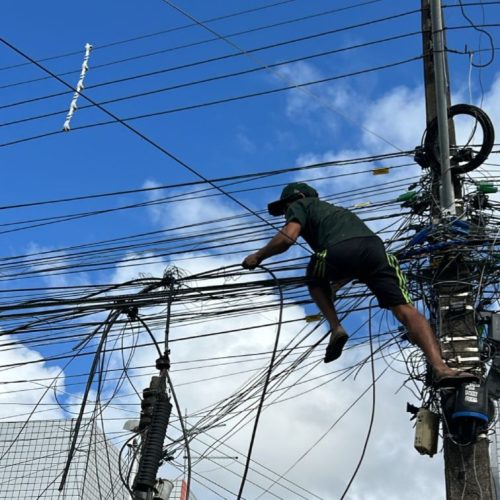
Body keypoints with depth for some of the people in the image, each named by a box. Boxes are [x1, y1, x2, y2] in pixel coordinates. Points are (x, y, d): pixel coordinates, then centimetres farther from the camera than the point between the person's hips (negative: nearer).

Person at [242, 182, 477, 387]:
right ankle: (440, 368, -28)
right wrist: (336, 284, 67)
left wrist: (258, 256, 23)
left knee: (315, 278, 29)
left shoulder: (300, 205, 29)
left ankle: (336, 328, 9)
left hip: (340, 251, -5)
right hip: (375, 247, 5)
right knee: (406, 310, -6)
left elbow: (287, 237, 7)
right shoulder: (333, 209, 48)